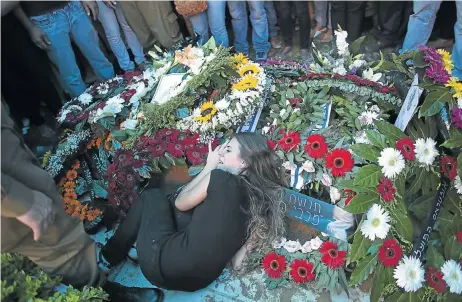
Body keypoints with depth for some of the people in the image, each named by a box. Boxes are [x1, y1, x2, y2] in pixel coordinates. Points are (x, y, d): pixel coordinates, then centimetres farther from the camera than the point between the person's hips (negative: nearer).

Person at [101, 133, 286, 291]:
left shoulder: (222, 179, -18)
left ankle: (110, 255, 27)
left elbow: (180, 202, -1)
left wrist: (209, 167, 4)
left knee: (153, 196, 14)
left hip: (162, 264, -7)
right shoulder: (263, 196, 2)